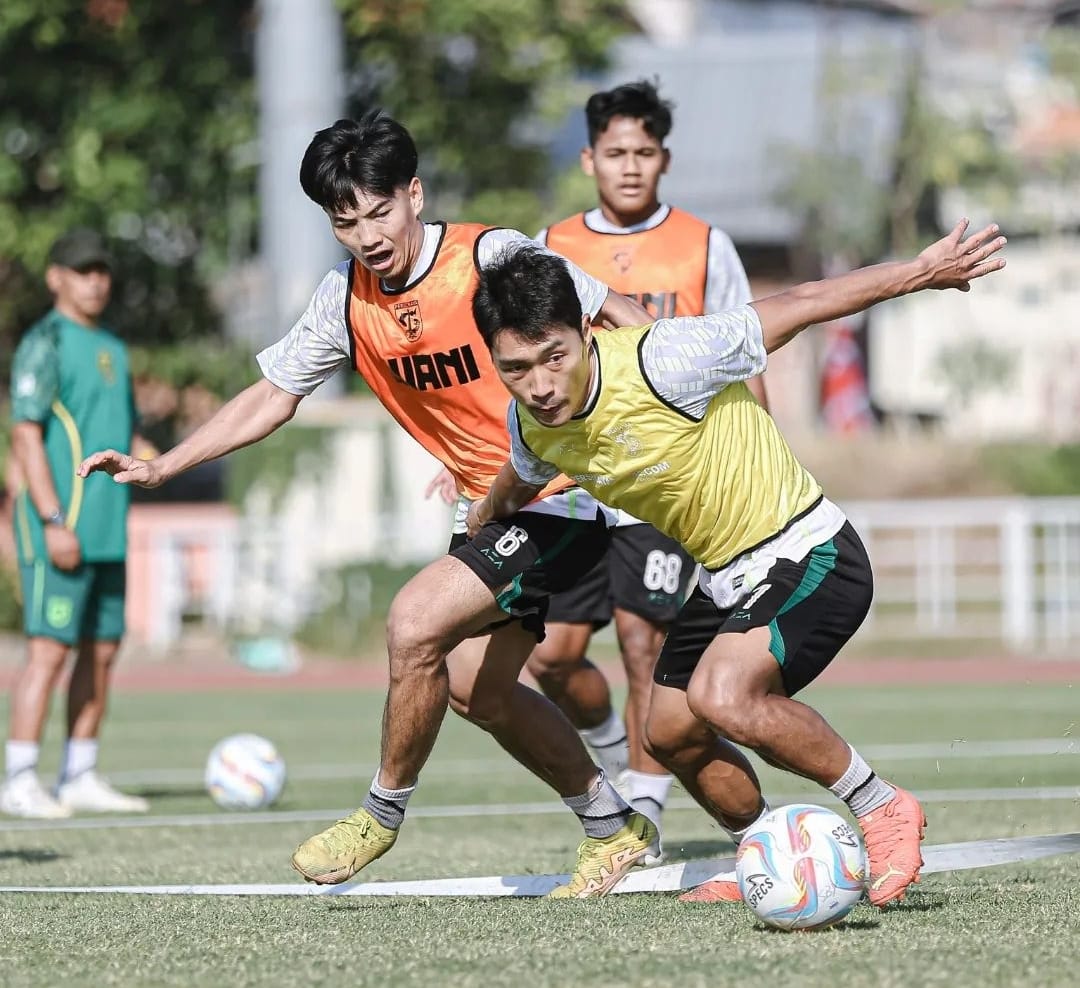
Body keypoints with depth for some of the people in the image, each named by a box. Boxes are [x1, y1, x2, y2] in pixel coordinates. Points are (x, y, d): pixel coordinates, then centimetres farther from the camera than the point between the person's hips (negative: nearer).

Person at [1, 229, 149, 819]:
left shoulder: (112, 350, 18)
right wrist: (54, 523, -20)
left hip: (106, 532, 8)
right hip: (59, 529, -8)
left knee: (101, 651, 7)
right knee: (49, 649, -10)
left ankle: (80, 779, 12)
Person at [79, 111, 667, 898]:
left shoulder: (494, 256, -20)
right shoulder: (347, 300, -1)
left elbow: (621, 319, -14)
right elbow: (273, 396, 9)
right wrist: (161, 468, 2)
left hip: (564, 496, -8)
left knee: (415, 624, -19)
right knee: (476, 687, 8)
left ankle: (385, 811, 2)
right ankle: (614, 825, 25)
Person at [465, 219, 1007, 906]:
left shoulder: (658, 363, -29)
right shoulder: (533, 426, -8)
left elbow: (798, 306, -19)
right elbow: (522, 480, 20)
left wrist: (926, 272, -13)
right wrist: (481, 525, 40)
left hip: (808, 555, -8)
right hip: (722, 579, 8)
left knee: (721, 696, -28)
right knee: (670, 734, 12)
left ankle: (883, 811, -11)